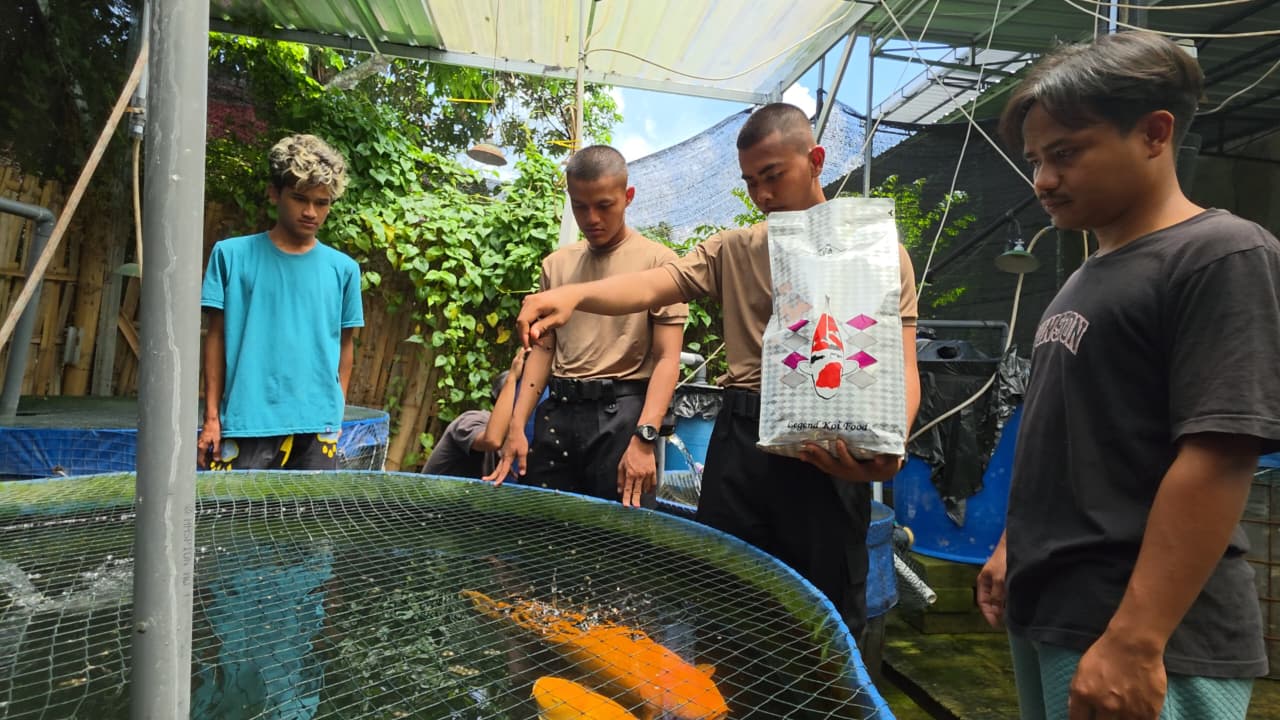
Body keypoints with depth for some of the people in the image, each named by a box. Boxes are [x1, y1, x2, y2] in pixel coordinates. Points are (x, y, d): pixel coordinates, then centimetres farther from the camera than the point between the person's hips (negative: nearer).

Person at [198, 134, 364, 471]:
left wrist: (336, 415, 8)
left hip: (317, 425, 2)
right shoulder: (231, 255, 1)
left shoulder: (343, 269, 5)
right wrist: (212, 416, 1)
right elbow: (217, 337, 4)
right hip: (247, 422, -1)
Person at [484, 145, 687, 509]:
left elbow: (667, 358, -8)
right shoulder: (556, 264, 12)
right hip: (557, 412, 4)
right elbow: (543, 349, 13)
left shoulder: (658, 261, -3)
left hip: (621, 413, -4)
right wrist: (517, 425, 4)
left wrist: (644, 437, -20)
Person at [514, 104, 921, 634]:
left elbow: (901, 368, -2)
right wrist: (575, 295, -28)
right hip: (741, 438, 2)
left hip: (830, 451, -2)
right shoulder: (734, 250, 9)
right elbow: (651, 286, -7)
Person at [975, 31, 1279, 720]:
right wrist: (1011, 549, 15)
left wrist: (1136, 643, -24)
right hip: (1046, 613, 8)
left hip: (1140, 637, -8)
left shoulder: (1222, 256, -11)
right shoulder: (1086, 277, 12)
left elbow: (1215, 460, -20)